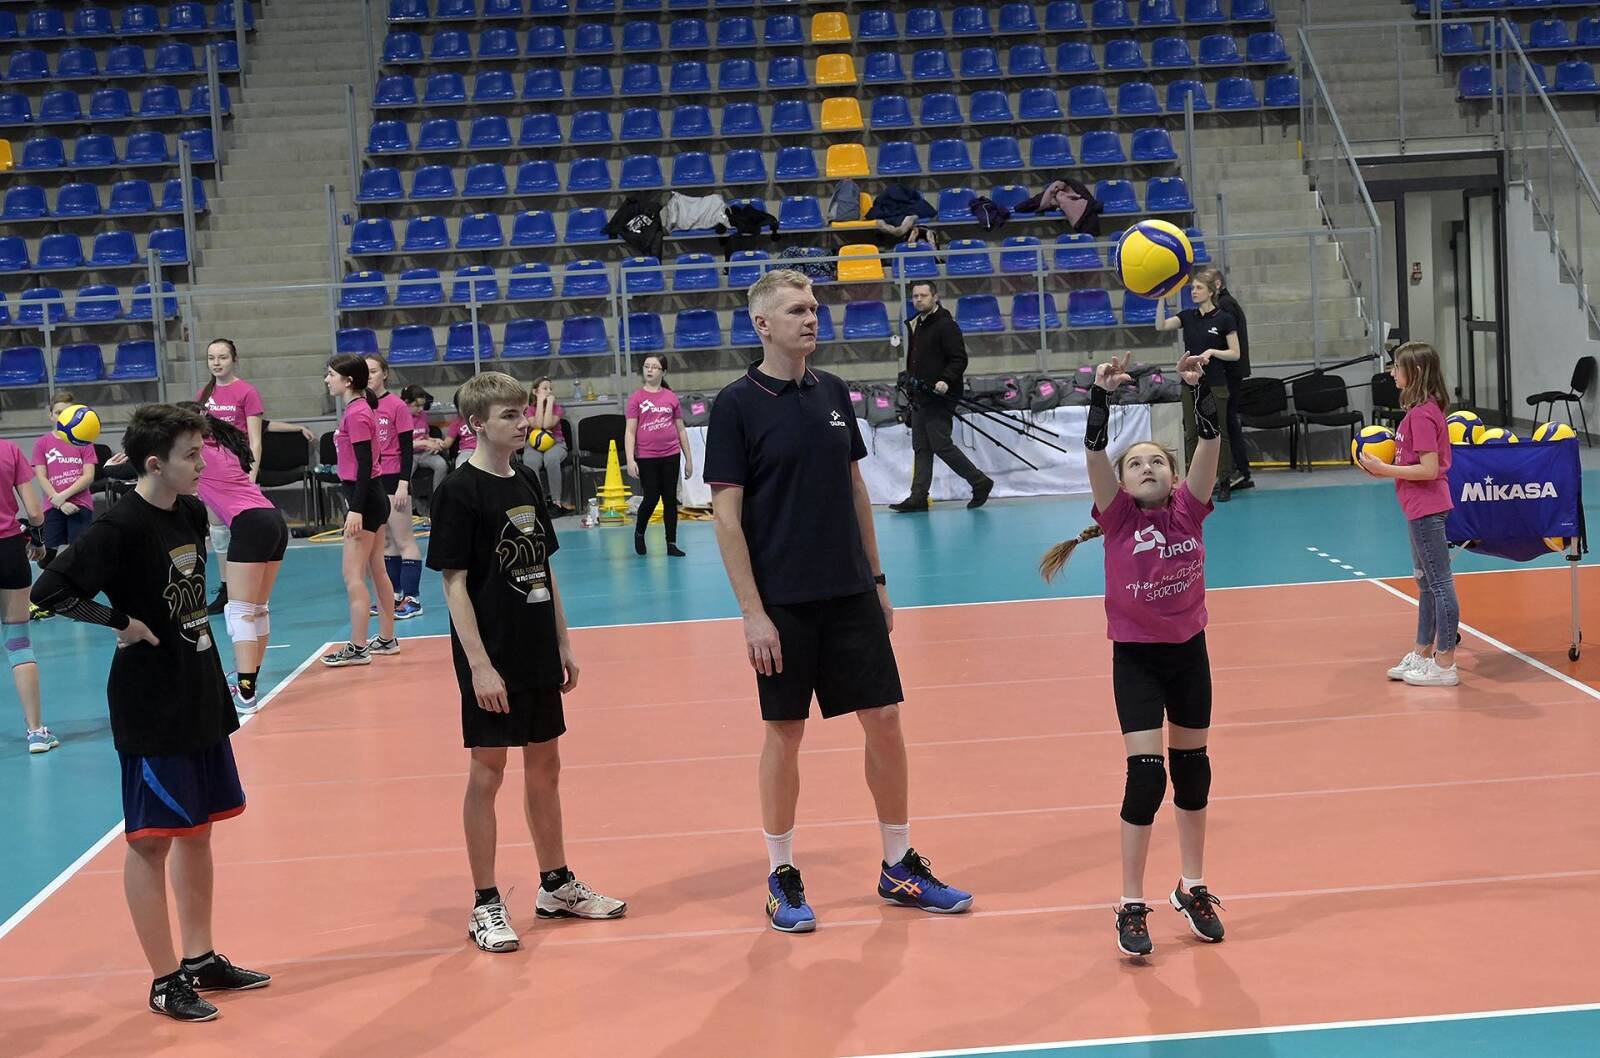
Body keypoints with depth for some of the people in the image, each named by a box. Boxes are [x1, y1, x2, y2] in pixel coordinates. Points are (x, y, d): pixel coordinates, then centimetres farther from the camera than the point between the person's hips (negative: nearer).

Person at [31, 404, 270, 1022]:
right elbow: (49, 589, -20)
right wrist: (120, 621, -19)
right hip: (150, 706, -8)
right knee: (152, 839, 2)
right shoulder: (121, 526, -18)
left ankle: (200, 959, 27)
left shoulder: (191, 512, 5)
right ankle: (165, 981, 11)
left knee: (198, 828, 15)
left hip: (201, 697, 8)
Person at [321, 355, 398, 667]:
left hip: (365, 499, -10)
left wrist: (355, 509, -24)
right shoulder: (359, 408, 12)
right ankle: (386, 639, 22)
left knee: (353, 575, -6)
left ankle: (357, 648, -4)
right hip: (371, 498, 10)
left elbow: (364, 464, -21)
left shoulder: (356, 414, -17)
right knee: (376, 572, 15)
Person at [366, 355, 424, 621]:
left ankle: (412, 599, 0)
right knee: (383, 542, 12)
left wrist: (403, 483, -14)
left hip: (392, 480, -6)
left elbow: (407, 448, -9)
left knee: (403, 540, -3)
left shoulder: (397, 405, -9)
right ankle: (393, 597, 19)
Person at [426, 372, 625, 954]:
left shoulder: (527, 482, 9)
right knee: (487, 773, 1)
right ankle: (485, 904, 10)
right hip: (492, 662, -7)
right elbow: (454, 583, -14)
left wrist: (563, 644, 13)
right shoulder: (458, 491, -12)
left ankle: (556, 885, 29)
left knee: (545, 766, 15)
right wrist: (478, 664, -18)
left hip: (537, 655, 7)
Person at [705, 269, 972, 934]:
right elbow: (726, 515, -10)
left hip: (852, 594, 5)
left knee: (885, 718, 5)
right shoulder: (736, 405, -8)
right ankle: (782, 877, 18)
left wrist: (878, 579, 13)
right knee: (785, 733, 3)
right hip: (783, 603, -5)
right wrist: (753, 613, -14)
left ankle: (899, 867, 19)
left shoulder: (833, 393, 8)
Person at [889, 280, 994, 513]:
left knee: (941, 445, -9)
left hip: (940, 398, -9)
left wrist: (946, 381, -29)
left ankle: (980, 482, 4)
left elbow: (959, 359, -17)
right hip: (920, 398, 9)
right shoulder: (915, 325, 16)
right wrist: (909, 380, 16)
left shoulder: (946, 325, -12)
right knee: (921, 448, 8)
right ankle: (918, 497, 9)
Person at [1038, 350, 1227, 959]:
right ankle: (1131, 906, 0)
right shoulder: (1119, 517, -6)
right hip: (1135, 656, -3)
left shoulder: (1189, 510, -2)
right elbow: (1093, 450, -20)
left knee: (1192, 766, 13)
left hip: (1188, 651, 3)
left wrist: (1201, 387, -23)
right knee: (1146, 775, -11)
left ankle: (1192, 888, 30)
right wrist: (1103, 393, -29)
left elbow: (1210, 440, -12)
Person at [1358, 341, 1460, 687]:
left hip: (1426, 509, -11)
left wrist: (1385, 470, -19)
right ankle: (1422, 655, 29)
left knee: (1439, 583, -3)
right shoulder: (1423, 409, 10)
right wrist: (1385, 465, 7)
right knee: (1426, 582, 18)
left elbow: (1428, 469, -24)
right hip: (1421, 508, 11)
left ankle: (1444, 665, 3)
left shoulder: (1421, 415, -20)